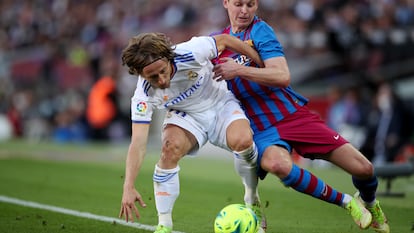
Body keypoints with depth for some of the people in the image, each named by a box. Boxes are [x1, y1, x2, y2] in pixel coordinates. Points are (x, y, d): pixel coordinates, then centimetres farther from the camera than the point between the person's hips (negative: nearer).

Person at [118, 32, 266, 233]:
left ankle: (252, 201, -3)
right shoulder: (144, 96, -26)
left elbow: (223, 40, -13)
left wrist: (263, 66, -4)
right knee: (170, 147, -31)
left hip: (220, 103, 0)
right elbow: (138, 143, -28)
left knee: (242, 141, -31)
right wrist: (128, 187, -40)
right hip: (185, 116, 1)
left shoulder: (190, 53, -32)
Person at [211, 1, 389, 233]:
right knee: (277, 164, -37)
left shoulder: (260, 30, -7)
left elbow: (283, 77, -21)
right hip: (262, 130, 2)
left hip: (295, 115, -2)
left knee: (364, 169, -6)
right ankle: (346, 201, -15)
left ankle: (369, 202, 34)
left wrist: (239, 70, -26)